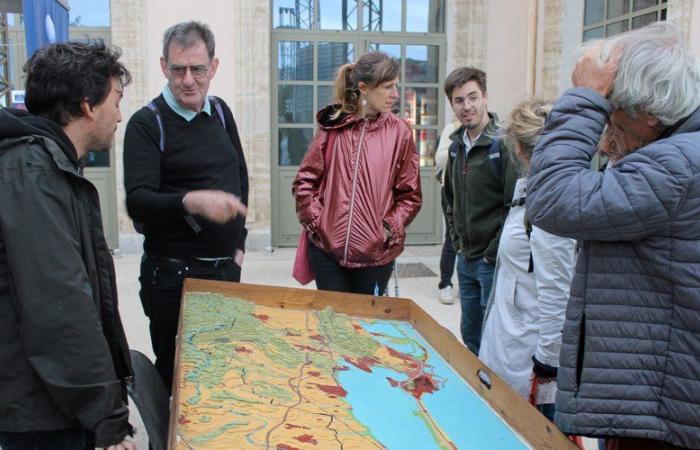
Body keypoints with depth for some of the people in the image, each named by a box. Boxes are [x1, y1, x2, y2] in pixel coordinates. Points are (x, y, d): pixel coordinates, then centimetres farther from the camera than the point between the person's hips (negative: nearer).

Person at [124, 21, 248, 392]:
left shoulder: (220, 112, 8)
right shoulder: (147, 123, -10)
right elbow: (138, 202, -21)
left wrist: (239, 240, 13)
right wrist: (191, 201, -39)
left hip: (226, 266, 5)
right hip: (173, 273, -5)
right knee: (174, 372, 7)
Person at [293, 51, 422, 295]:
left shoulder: (399, 132, -1)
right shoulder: (332, 126, 0)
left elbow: (410, 194, 3)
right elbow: (304, 181, 5)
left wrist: (390, 229, -8)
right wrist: (316, 220, -3)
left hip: (376, 253, 0)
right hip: (327, 249, 0)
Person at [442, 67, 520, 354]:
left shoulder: (504, 144, -16)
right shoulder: (457, 145, 9)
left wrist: (493, 253, -15)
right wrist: (458, 241, 12)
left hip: (494, 262, -7)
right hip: (466, 260, 7)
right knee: (469, 334, 20)